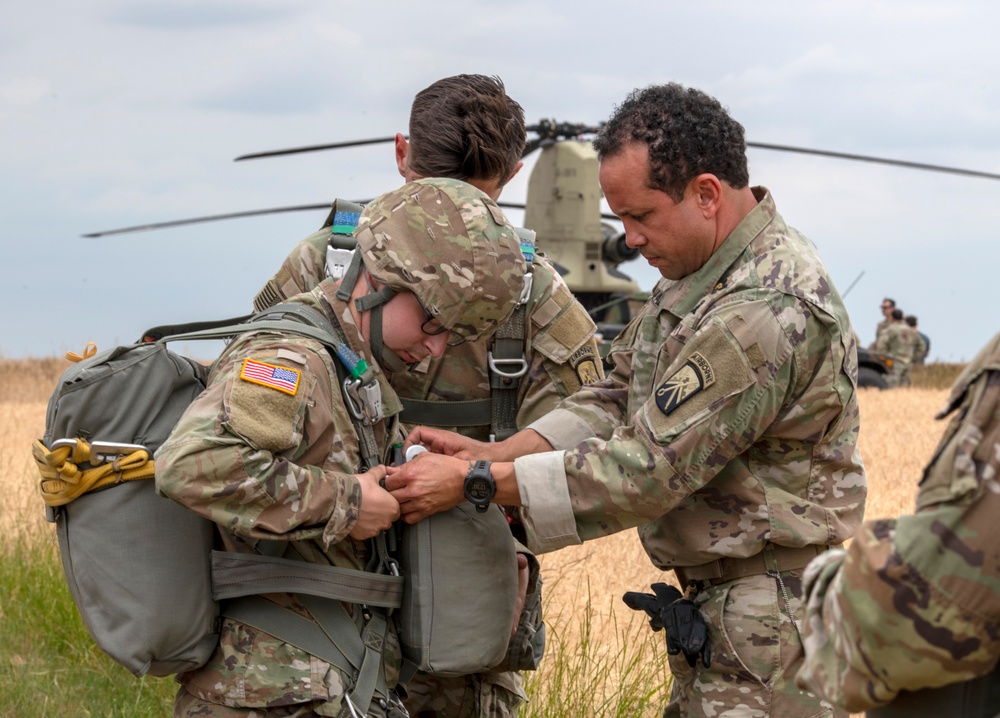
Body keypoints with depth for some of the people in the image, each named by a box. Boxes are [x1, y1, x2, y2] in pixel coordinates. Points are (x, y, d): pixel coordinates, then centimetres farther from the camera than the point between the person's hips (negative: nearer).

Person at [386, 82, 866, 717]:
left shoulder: (767, 312, -25)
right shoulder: (698, 268, 8)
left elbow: (646, 470, -24)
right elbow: (621, 396, 13)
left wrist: (473, 484, -19)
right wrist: (495, 453, -1)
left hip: (768, 630, -9)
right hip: (720, 611, 9)